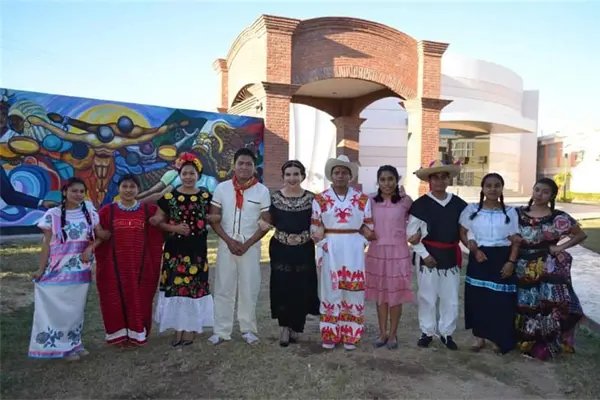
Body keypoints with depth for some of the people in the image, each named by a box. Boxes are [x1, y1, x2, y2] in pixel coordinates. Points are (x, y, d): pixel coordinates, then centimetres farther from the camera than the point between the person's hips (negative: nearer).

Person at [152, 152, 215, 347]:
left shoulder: (205, 196, 2)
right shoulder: (169, 197, 1)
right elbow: (159, 221, 4)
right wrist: (174, 228, -11)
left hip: (197, 249, 0)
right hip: (174, 249, 0)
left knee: (193, 287, 3)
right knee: (175, 286, 3)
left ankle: (190, 329, 16)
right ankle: (178, 328, 17)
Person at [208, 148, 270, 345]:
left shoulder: (262, 191, -2)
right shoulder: (222, 188, 1)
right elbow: (214, 219, 1)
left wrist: (247, 244, -11)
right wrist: (229, 241, -10)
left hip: (251, 246, -1)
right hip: (226, 244, 1)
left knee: (249, 288, 5)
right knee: (223, 288, 5)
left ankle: (248, 329, 19)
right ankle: (221, 330, 15)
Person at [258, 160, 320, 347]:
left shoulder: (311, 198, -1)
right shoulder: (274, 198, 1)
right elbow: (269, 221, 7)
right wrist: (263, 223, -15)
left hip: (304, 251, 0)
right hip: (280, 250, 0)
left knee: (302, 289, 5)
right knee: (281, 288, 0)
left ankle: (295, 327, 25)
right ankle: (285, 327, 19)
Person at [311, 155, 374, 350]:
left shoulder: (362, 199, 4)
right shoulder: (320, 199, 3)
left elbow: (368, 226, 6)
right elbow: (316, 228, 3)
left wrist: (360, 244, -6)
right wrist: (323, 245, -9)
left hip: (353, 249, 1)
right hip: (330, 249, 0)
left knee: (353, 291, 4)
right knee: (330, 290, 4)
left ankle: (350, 336, 16)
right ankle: (329, 335, 15)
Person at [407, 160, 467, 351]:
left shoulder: (459, 204, 2)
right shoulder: (420, 204, -7)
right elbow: (411, 233, -7)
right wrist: (424, 254, -11)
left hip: (451, 256, 3)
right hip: (428, 256, -3)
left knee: (451, 298, 9)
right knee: (427, 297, 7)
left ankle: (446, 333, 25)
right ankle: (427, 332, 23)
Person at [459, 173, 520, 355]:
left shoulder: (510, 212, 1)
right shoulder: (471, 210, 1)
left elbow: (515, 240, 2)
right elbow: (463, 233, 3)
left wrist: (511, 262, -9)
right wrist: (474, 250, -11)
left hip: (502, 260, 0)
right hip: (479, 259, 0)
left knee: (501, 300, 2)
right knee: (477, 298, 5)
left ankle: (498, 339, 20)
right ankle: (480, 337, 21)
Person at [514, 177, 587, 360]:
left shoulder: (559, 217, -4)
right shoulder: (519, 213, 2)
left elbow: (581, 234, 4)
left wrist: (561, 247, -7)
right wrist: (513, 238, -9)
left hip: (549, 269, -2)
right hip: (524, 269, 2)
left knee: (549, 306, -1)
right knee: (525, 306, 11)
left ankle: (544, 345, 16)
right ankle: (526, 342, 29)